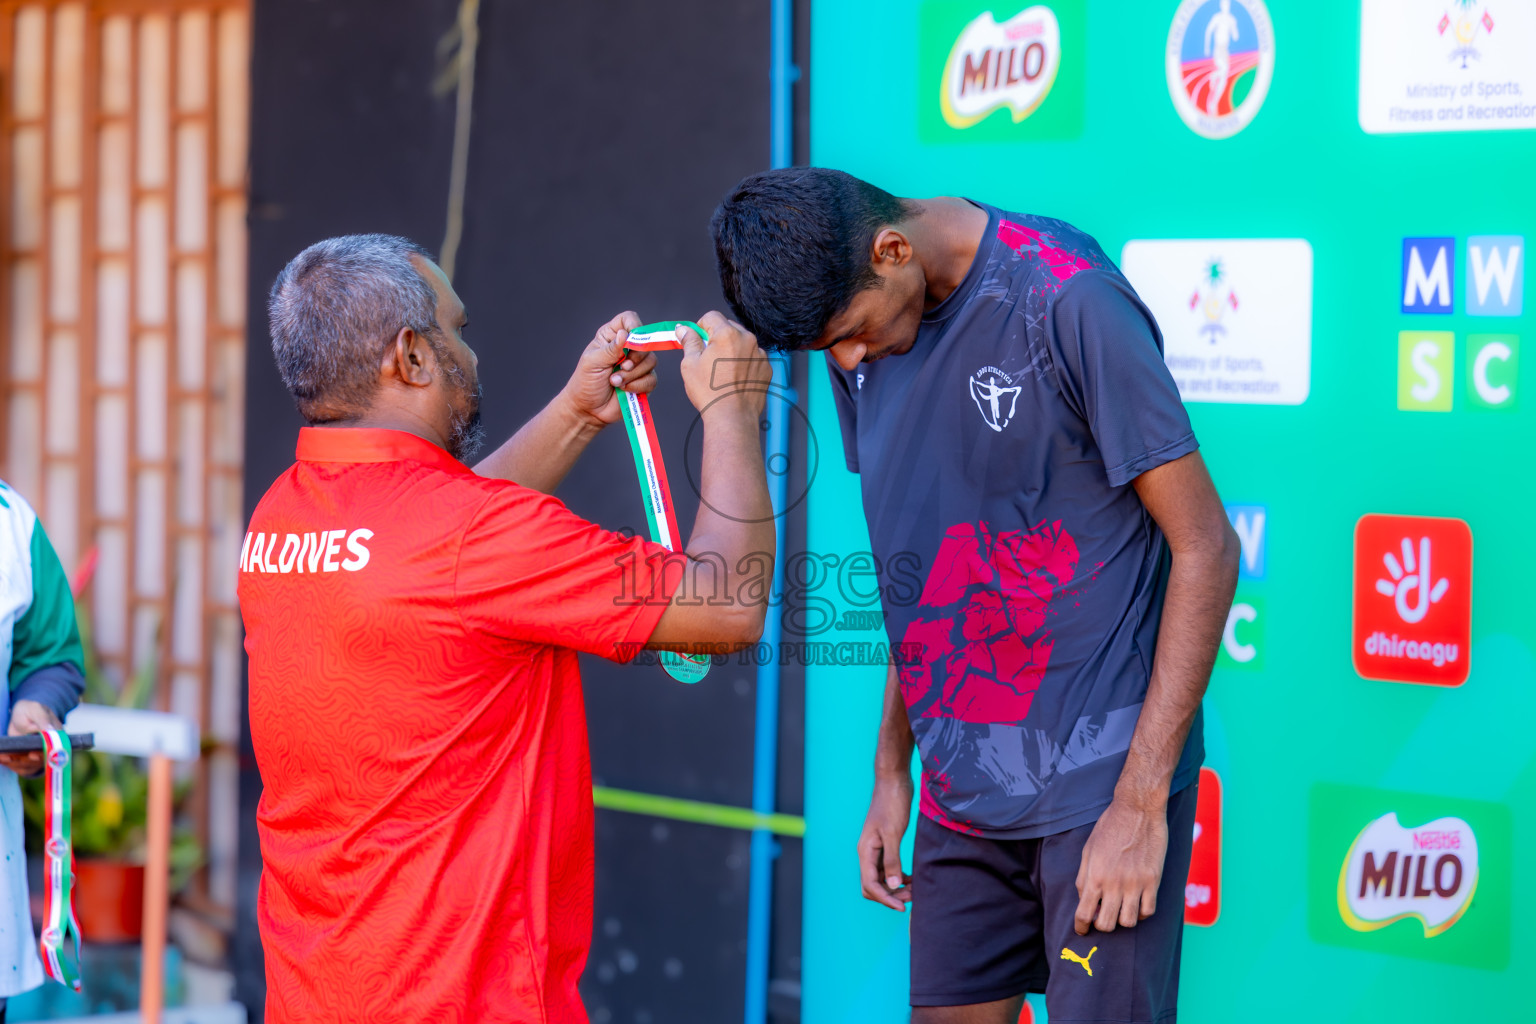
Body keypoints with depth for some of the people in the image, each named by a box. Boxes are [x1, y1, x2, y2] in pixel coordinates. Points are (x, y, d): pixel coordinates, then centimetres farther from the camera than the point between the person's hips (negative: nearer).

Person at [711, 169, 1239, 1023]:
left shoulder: (1071, 303, -16)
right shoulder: (863, 345, 4)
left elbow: (1205, 549, -14)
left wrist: (1140, 803, -16)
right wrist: (891, 770, 14)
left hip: (1100, 783, -6)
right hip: (960, 792, 6)